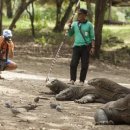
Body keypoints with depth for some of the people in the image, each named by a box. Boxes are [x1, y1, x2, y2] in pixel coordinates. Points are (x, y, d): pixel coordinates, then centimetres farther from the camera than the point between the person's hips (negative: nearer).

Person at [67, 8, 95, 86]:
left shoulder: (89, 25, 0)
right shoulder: (75, 24, 8)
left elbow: (92, 37, 1)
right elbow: (70, 34, 13)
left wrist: (93, 47, -8)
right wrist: (70, 27, -3)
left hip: (86, 47, -2)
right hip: (76, 46, 2)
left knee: (84, 65, 0)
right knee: (73, 64, -7)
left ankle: (82, 81, 7)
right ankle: (72, 79, -2)